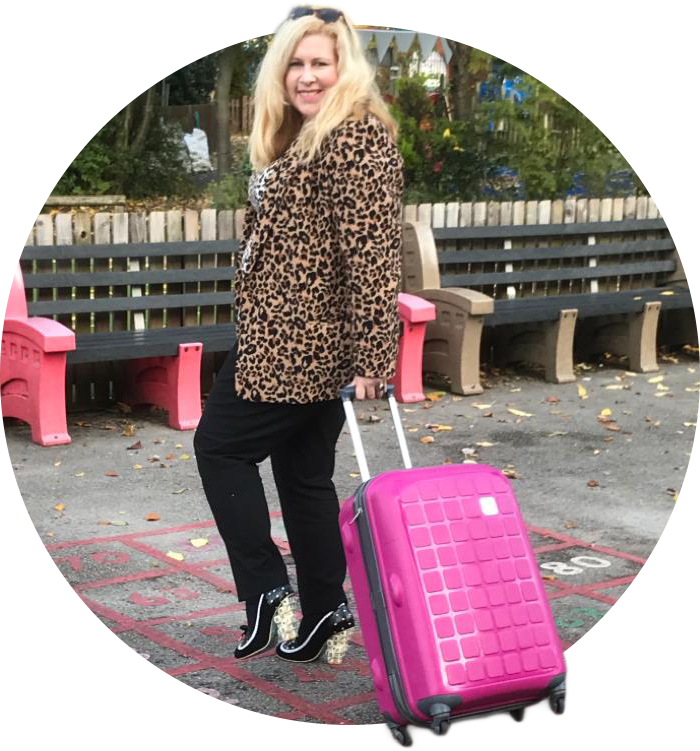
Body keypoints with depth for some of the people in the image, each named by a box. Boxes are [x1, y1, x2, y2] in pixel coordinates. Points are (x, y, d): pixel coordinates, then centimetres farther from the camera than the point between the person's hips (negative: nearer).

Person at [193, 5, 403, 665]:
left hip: (300, 344, -10)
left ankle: (266, 592, 7)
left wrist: (372, 358, -23)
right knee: (304, 473, 14)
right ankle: (323, 613, 22)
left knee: (221, 445, 0)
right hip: (289, 339, 10)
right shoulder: (298, 136, 16)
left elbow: (372, 255, -21)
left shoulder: (357, 137, -15)